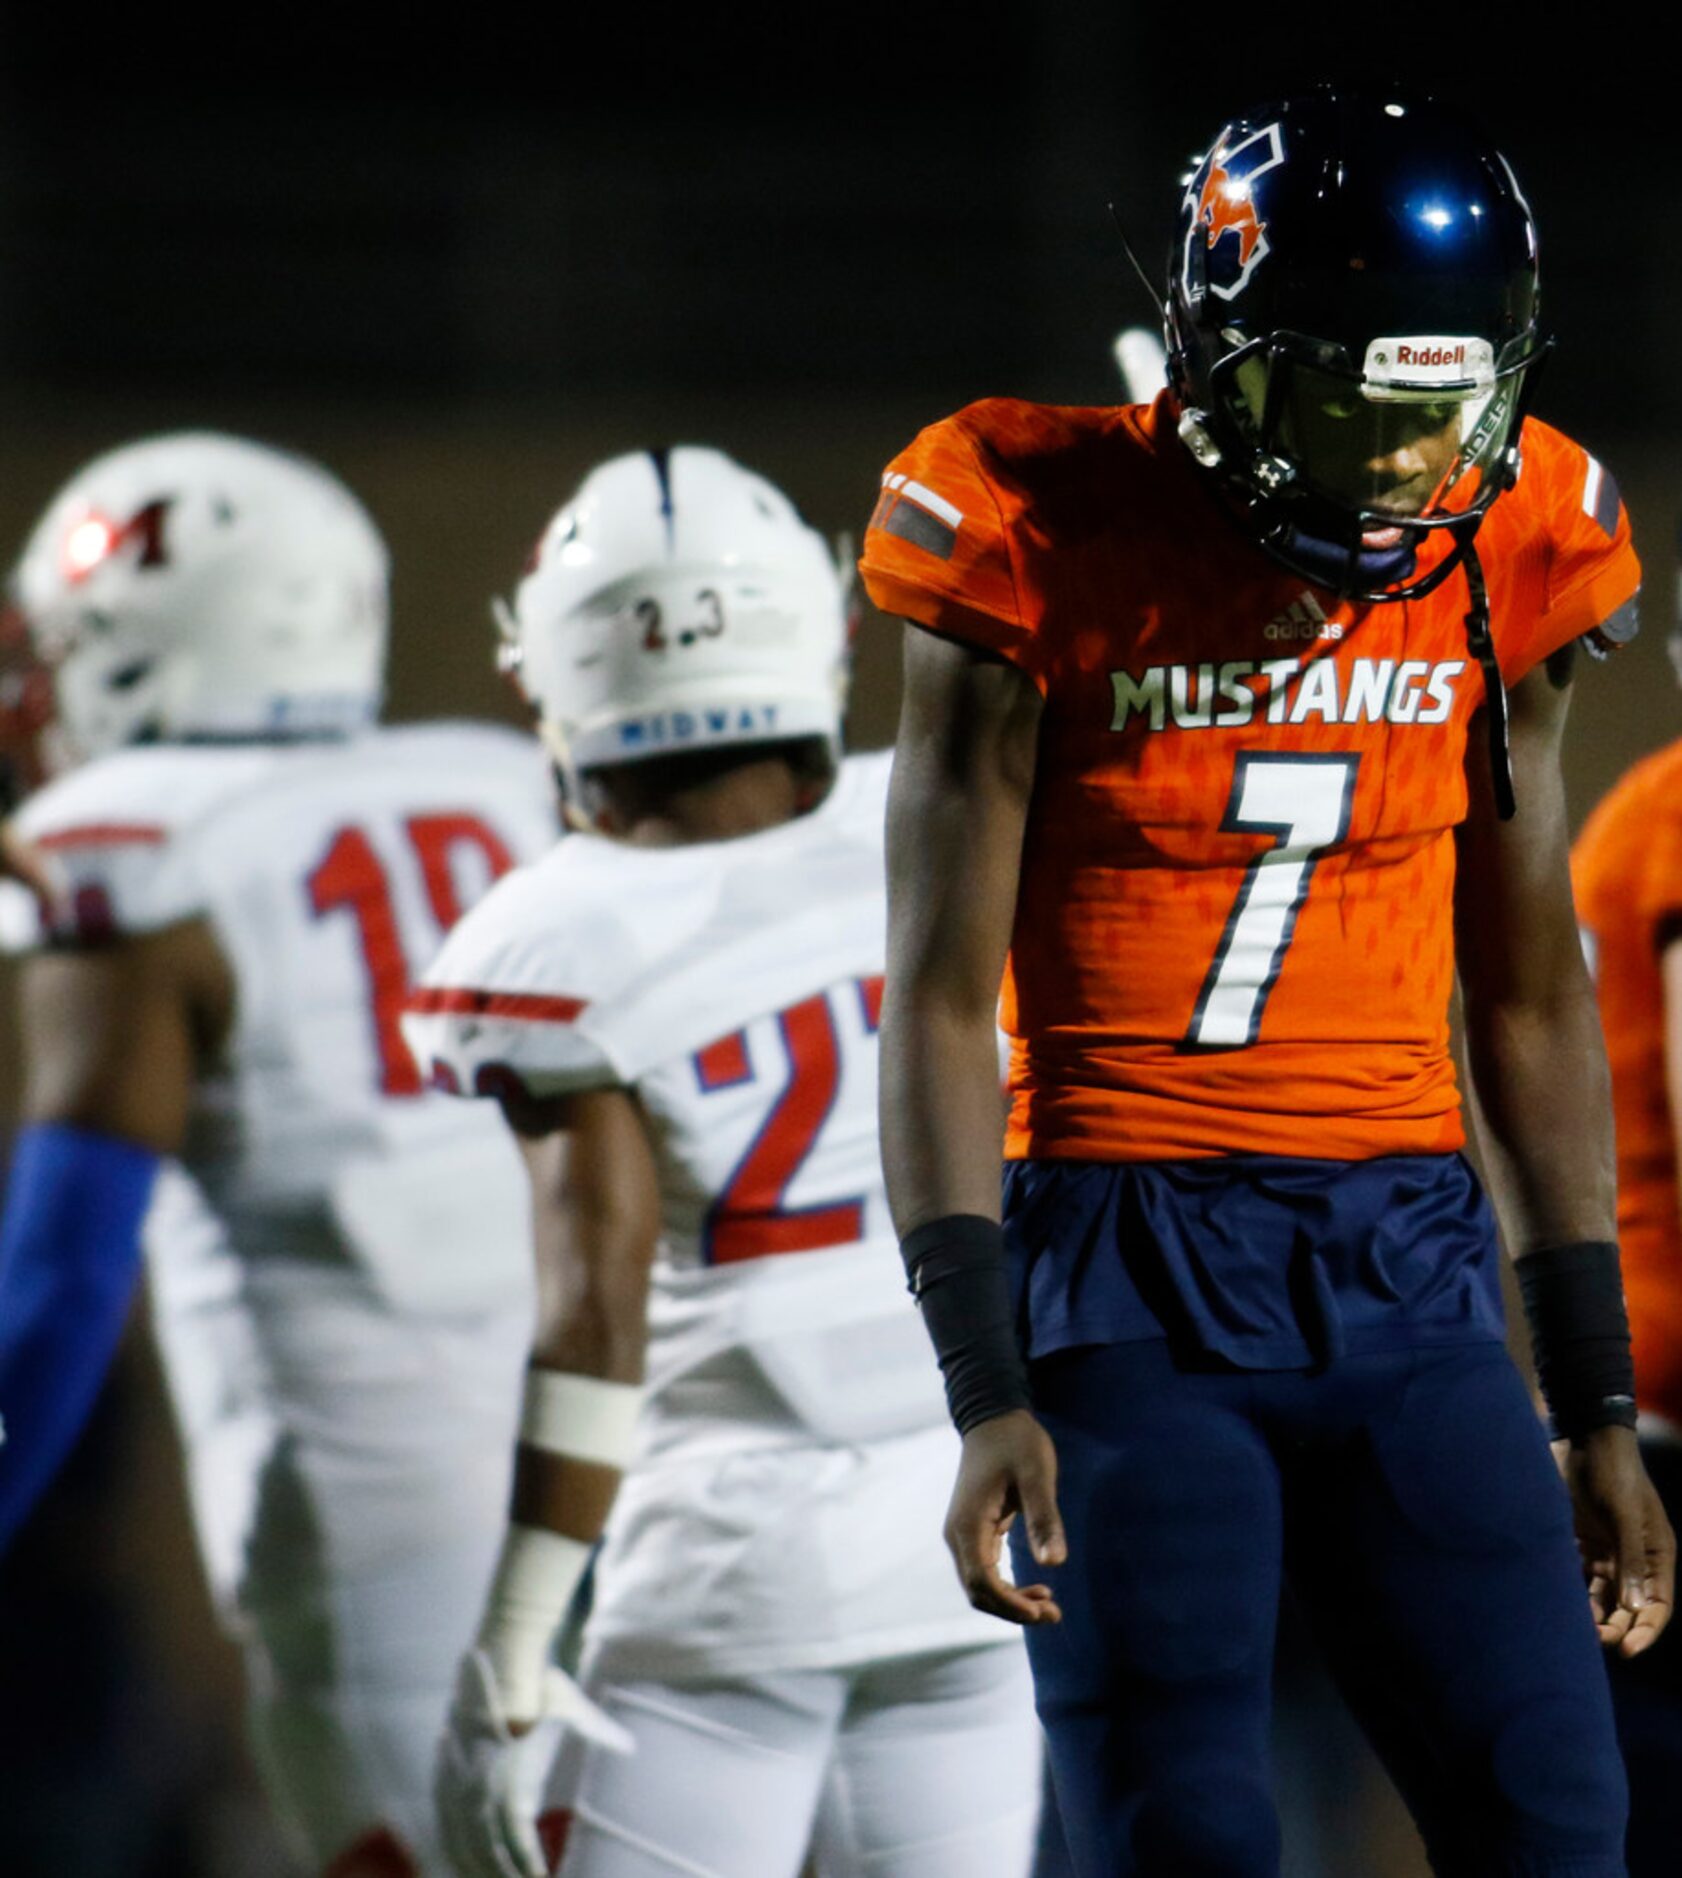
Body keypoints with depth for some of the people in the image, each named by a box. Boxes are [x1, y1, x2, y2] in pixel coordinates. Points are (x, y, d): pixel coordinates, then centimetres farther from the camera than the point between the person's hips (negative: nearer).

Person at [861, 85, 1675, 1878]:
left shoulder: (1507, 562, 4)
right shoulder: (1054, 558, -8)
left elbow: (1531, 997, 14)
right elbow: (940, 1004, -7)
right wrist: (987, 1396, -16)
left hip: (1409, 1260, 4)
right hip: (1130, 1274, -4)